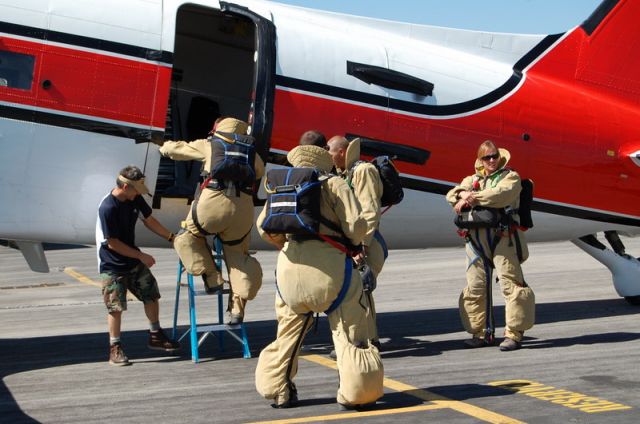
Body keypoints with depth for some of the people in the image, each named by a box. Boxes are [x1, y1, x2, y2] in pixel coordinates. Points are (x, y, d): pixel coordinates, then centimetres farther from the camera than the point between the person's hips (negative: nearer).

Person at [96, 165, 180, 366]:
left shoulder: (134, 200, -4)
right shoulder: (107, 208, -27)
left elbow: (148, 220, 12)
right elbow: (112, 243, -23)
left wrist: (172, 237, 9)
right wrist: (141, 256, -18)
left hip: (134, 261, 8)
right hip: (113, 266, -8)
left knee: (152, 294, 11)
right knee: (116, 307, -5)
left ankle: (156, 336, 26)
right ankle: (115, 349, 8)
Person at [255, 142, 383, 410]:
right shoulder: (334, 185, 10)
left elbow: (264, 227, 14)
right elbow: (356, 226, -1)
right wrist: (354, 244, 19)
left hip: (289, 264, 4)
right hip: (328, 261, -4)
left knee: (288, 329, 21)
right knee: (350, 330, 4)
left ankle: (278, 391, 23)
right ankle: (356, 393, 1)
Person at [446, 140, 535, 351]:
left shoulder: (510, 177, 6)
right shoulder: (473, 180, 22)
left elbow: (501, 195, -15)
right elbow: (451, 195, 8)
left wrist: (473, 198, -16)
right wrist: (463, 194, -14)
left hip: (503, 237, -5)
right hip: (476, 237, 5)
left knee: (511, 283, -9)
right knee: (474, 286, 5)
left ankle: (514, 333, -5)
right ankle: (479, 333, 14)